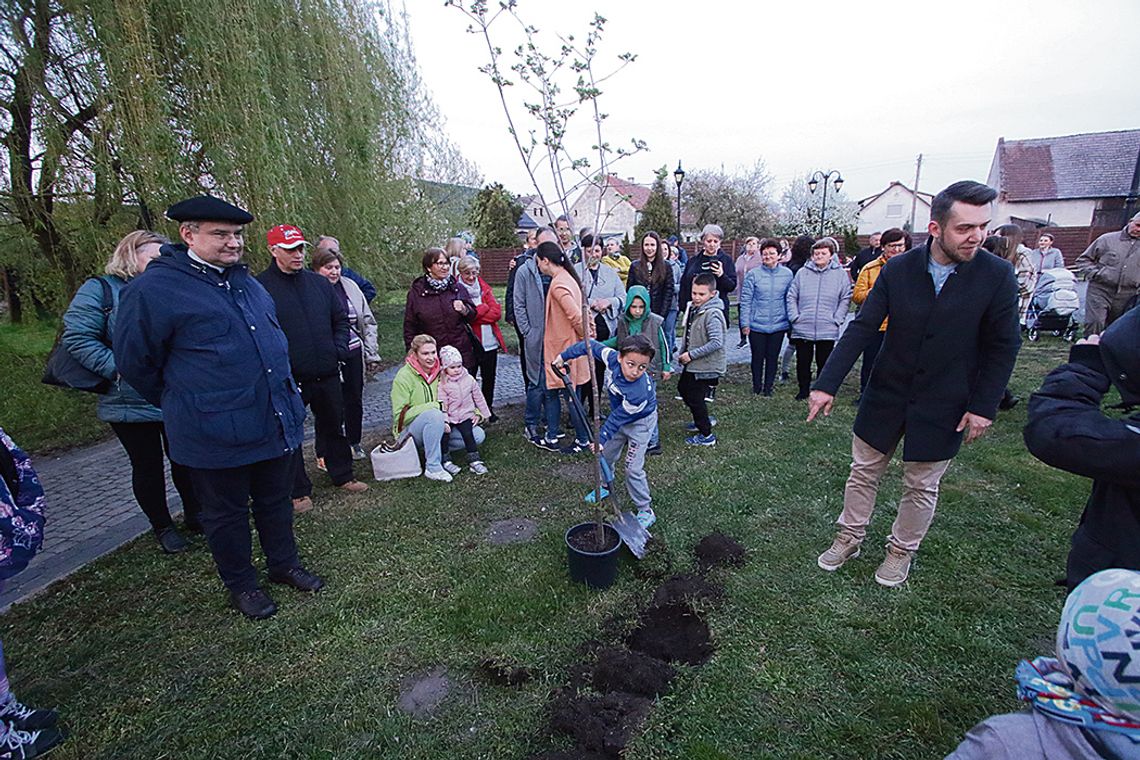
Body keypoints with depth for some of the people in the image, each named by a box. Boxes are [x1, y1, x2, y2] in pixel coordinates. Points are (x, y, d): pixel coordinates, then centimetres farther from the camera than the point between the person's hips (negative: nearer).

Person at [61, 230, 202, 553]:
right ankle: (162, 527, 26)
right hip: (130, 403, -3)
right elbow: (77, 337, -12)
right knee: (147, 466, 10)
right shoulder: (101, 290, -5)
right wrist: (119, 369, -20)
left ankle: (194, 515, 30)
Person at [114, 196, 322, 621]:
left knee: (275, 501, 20)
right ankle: (240, 585, 33)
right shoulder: (153, 290, -12)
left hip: (276, 422, 6)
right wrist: (182, 406, 5)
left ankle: (284, 564, 39)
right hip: (216, 435, -6)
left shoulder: (244, 281, 10)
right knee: (226, 513, 13)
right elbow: (135, 362, -4)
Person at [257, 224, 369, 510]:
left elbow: (341, 318, 14)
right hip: (288, 379, -4)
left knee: (334, 426, 17)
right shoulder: (261, 287, -8)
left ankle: (343, 476, 34)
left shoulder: (319, 283, 7)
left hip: (327, 373, 5)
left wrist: (339, 348, 0)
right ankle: (299, 491, 23)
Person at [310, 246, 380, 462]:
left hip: (353, 354, 5)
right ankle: (323, 453, 17)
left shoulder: (349, 287, 6)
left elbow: (367, 321, 10)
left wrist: (372, 354, 7)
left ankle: (354, 443, 34)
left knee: (355, 399, 15)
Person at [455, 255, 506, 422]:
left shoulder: (484, 288, 9)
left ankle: (488, 410, 29)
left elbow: (497, 312, -3)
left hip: (490, 342, 5)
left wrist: (473, 313, -13)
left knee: (489, 378, 13)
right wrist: (484, 308, -17)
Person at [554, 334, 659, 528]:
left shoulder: (639, 394, -43)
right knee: (607, 456, 20)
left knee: (633, 469, -7)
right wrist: (564, 355, -7)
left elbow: (617, 418, -31)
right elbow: (592, 346, -12)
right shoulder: (614, 358, -29)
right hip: (621, 417, 7)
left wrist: (601, 438, -21)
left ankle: (646, 511, 9)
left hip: (640, 423, -7)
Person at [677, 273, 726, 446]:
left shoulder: (712, 314, -25)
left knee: (695, 398, 0)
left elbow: (716, 343, -30)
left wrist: (691, 355, -26)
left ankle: (706, 435, 18)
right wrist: (683, 352, 6)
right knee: (683, 387, 24)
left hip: (706, 365, -10)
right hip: (692, 363, 10)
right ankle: (703, 420, 42)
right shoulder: (692, 308, 3)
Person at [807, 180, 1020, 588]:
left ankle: (901, 551, 34)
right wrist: (827, 384, -18)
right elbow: (861, 328, -11)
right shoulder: (898, 269, -10)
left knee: (921, 486, 13)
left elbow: (1003, 347, -4)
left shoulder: (997, 275, -11)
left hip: (944, 404, -1)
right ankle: (849, 539, 32)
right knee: (863, 471, 13)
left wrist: (984, 406, -8)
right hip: (886, 395, 1)